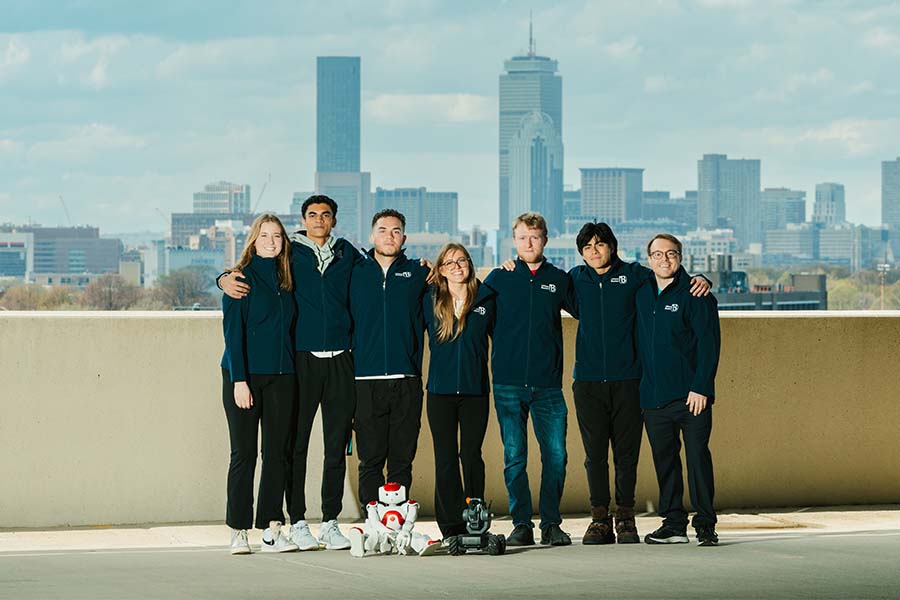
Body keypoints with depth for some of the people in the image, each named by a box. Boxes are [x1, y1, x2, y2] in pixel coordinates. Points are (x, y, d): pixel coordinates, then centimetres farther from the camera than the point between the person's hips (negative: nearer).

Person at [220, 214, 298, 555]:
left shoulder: (286, 280, 12)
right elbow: (233, 332, -8)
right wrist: (239, 380, -15)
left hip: (281, 376, 5)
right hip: (244, 375, -5)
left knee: (277, 453, 3)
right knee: (244, 454, -2)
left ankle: (271, 529, 6)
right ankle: (238, 532, 3)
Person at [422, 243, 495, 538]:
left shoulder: (485, 299, 4)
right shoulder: (430, 301, 4)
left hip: (475, 390, -1)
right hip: (440, 391, 1)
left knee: (471, 455, -1)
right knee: (445, 458, 0)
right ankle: (452, 526, 3)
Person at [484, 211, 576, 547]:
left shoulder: (559, 280, 9)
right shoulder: (500, 278, 7)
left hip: (548, 384, 1)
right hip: (508, 385, -1)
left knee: (556, 456, -4)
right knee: (514, 457, 0)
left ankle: (551, 524, 6)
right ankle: (521, 525, 6)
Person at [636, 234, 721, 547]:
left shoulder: (694, 295, -5)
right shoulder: (642, 293, 12)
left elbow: (709, 343, -9)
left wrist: (701, 387, -16)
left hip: (691, 395, -5)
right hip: (653, 397, 5)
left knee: (698, 457, -5)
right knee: (664, 460, 8)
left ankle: (705, 524, 2)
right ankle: (673, 524, 15)